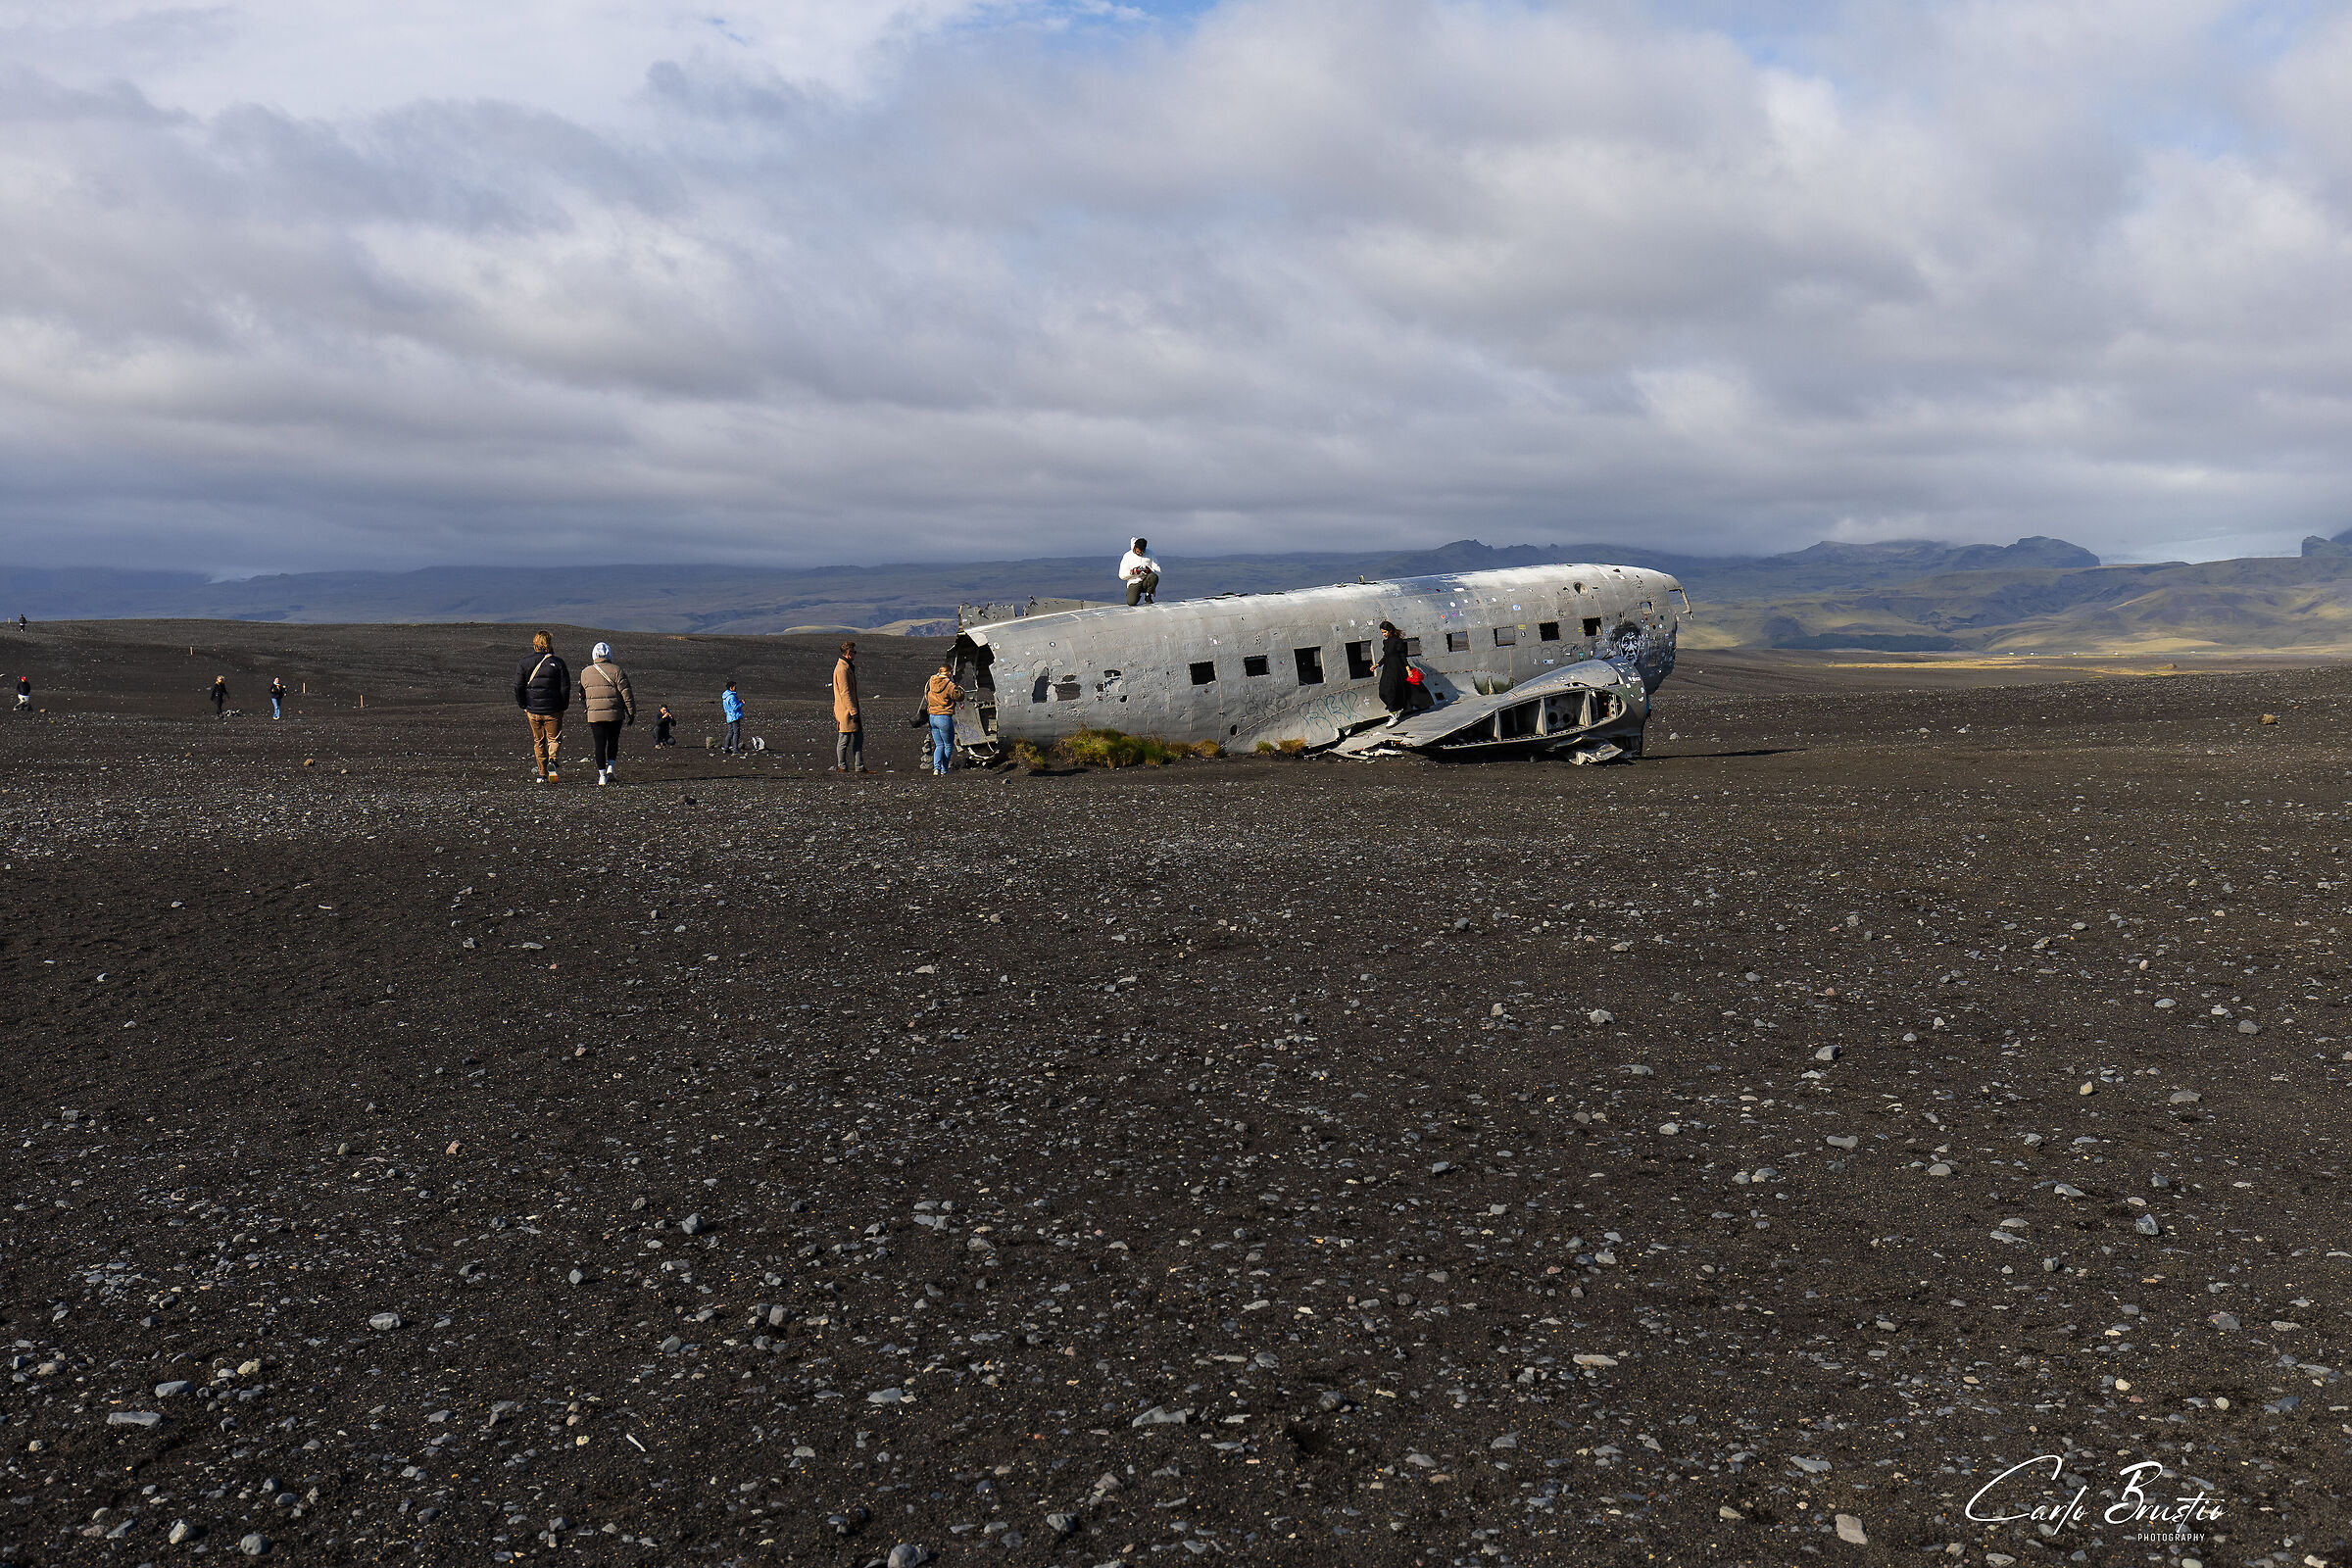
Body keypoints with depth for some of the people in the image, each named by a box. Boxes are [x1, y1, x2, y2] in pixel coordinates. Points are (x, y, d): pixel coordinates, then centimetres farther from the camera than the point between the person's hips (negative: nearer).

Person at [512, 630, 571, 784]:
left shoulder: (524, 662, 1)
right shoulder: (557, 662, -5)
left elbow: (518, 686, 2)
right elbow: (565, 687, -5)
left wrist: (523, 706, 10)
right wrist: (563, 706, 5)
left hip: (532, 710, 2)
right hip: (553, 710, -2)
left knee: (538, 741, 13)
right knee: (554, 738, 7)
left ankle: (542, 774, 13)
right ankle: (552, 761, -21)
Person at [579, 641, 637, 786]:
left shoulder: (585, 673, 6)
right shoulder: (616, 671, -3)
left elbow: (581, 695, 17)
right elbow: (626, 694, -5)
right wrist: (631, 713, 0)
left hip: (594, 715, 2)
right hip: (615, 714, -1)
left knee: (600, 744, 5)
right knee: (613, 741, 15)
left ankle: (602, 775, 1)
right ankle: (611, 767, 1)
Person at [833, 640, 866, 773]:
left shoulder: (848, 667, 17)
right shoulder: (842, 669, -16)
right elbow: (845, 692, -21)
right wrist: (853, 711, -22)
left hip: (851, 710, 10)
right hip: (846, 711, -10)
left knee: (859, 737, 10)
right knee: (844, 739, -2)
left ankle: (860, 767, 12)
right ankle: (842, 767, 6)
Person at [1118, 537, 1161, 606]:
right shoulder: (1127, 556, 1)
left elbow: (1158, 571, 3)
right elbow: (1121, 575, -1)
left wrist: (1149, 570, -20)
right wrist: (1133, 571, -19)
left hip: (1146, 582, 1)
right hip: (1134, 583, -1)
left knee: (1154, 577, -35)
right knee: (1131, 602, -29)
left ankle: (1148, 597, -8)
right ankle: (1137, 596, 11)